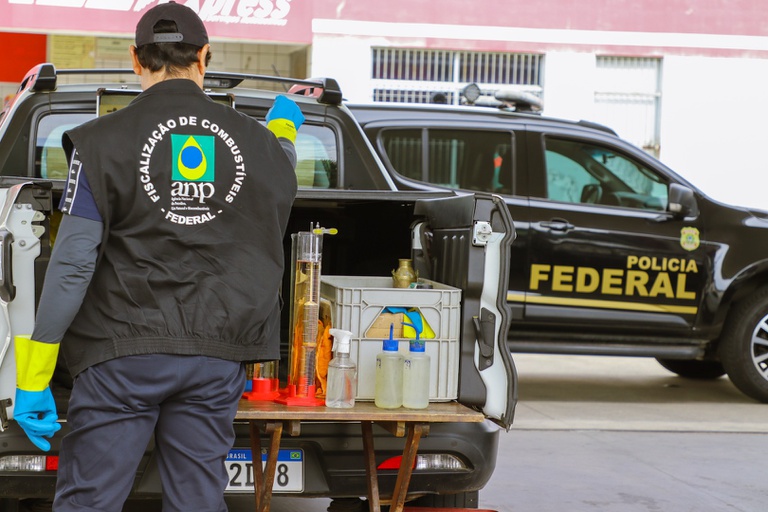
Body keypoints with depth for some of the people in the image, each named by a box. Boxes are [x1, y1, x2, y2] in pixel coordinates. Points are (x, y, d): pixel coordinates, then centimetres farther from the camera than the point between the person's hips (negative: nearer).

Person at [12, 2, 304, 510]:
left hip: (124, 355, -3)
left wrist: (33, 379, -6)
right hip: (216, 360, 3)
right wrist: (284, 127, 55)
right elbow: (280, 183, 33)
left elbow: (72, 264, -10)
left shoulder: (104, 141, -5)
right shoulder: (255, 140, 6)